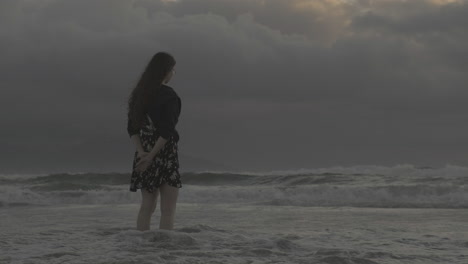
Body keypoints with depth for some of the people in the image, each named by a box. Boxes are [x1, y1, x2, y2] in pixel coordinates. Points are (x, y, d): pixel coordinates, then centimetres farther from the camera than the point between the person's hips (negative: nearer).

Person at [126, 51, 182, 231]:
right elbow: (167, 130, -19)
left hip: (144, 154, 7)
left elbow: (132, 128, 5)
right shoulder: (168, 94, -12)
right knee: (168, 208, -2)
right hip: (165, 152, -7)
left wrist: (142, 152, -5)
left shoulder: (139, 93, 9)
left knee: (147, 206, 12)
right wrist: (151, 156, -15)